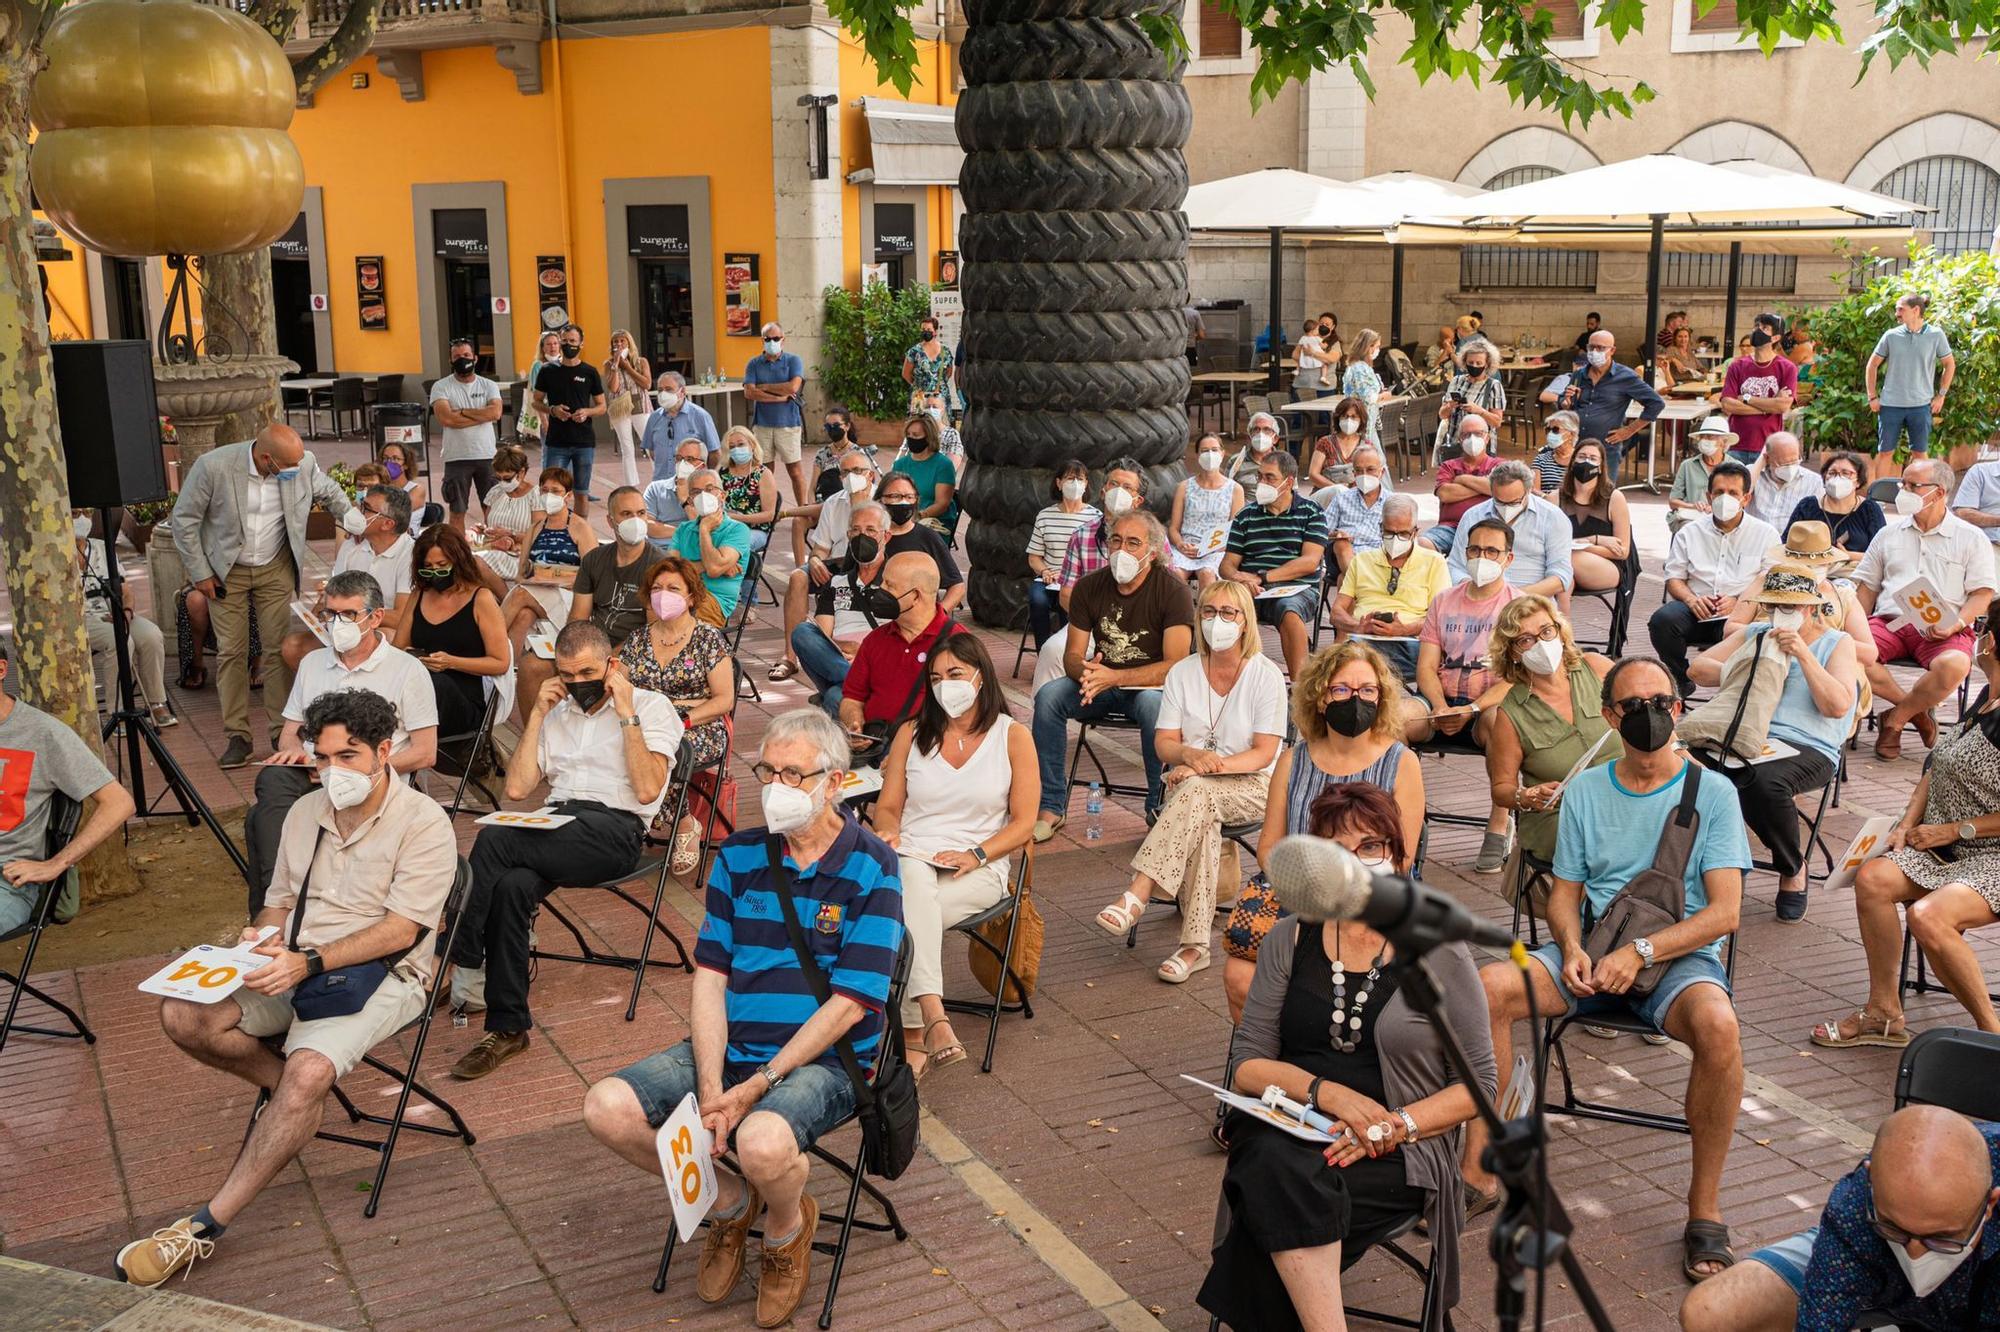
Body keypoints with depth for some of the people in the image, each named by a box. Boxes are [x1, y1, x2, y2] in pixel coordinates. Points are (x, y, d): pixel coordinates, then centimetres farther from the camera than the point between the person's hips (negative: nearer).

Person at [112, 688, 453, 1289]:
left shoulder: (423, 822, -11)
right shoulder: (306, 811, 12)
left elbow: (400, 929, -17)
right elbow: (278, 901, 19)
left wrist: (309, 963, -27)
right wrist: (259, 939, -6)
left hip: (380, 973, -7)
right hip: (294, 966, 7)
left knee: (309, 1070, -33)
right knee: (183, 1016, -16)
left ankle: (206, 1226, -24)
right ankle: (289, 1088, 3)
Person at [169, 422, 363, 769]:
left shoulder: (303, 464, -15)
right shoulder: (213, 466, -22)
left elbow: (329, 493, 8)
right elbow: (184, 519, -10)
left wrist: (359, 524, -7)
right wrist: (199, 573, -8)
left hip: (275, 570, 2)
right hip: (226, 573, -2)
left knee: (280, 648, 0)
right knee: (231, 652, 0)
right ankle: (237, 736, 7)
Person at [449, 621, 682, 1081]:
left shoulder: (652, 706, 9)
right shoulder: (556, 713, 25)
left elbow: (647, 790, -7)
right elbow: (516, 789, 15)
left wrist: (626, 714, -6)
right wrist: (537, 714, 12)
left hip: (615, 830, -5)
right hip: (556, 825, 5)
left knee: (494, 841, -28)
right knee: (512, 885, -30)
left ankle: (463, 966, -14)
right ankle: (508, 1027, -22)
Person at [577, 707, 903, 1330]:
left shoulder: (872, 870, -9)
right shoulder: (739, 856, 6)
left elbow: (846, 1006, -14)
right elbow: (710, 978, 2)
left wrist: (758, 1085, -20)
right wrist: (709, 1085, -13)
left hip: (823, 1061, -5)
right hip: (727, 1049, 5)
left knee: (762, 1143, -36)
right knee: (607, 1108, -16)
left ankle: (787, 1223, 4)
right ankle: (728, 1202, 10)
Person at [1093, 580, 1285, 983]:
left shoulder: (1266, 674, -4)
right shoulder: (1183, 672, 6)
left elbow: (1264, 753, -10)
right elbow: (1164, 743, 1)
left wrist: (1213, 765, -25)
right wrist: (1191, 755, -22)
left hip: (1252, 786, -2)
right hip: (1190, 782, 3)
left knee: (1196, 793, -37)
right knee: (1202, 820, -34)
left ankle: (1137, 894, -43)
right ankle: (1194, 945, -38)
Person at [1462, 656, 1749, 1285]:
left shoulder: (1711, 792, 1)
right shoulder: (1585, 791, 11)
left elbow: (1724, 912, -7)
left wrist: (1640, 951, -19)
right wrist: (1573, 949, -10)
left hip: (1680, 955, -3)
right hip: (1593, 953, 3)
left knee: (1718, 1024, -37)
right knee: (1487, 987, -24)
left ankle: (1705, 1208, -19)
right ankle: (1479, 1166, -14)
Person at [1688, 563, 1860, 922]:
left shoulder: (1837, 643, 14)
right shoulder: (1755, 634, 26)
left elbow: (1837, 706, -2)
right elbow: (1698, 668, 16)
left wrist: (1803, 654, -7)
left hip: (1807, 748, -3)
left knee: (1766, 781, -39)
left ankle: (1793, 870, -10)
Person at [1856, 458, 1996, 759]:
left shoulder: (1972, 538, 11)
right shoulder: (1889, 533, 20)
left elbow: (1983, 593, 5)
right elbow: (1867, 587, 18)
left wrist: (1956, 624, -15)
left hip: (1945, 631, -2)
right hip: (1890, 621, 3)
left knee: (1954, 665, -38)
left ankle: (1895, 719, -12)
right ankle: (1916, 711, -12)